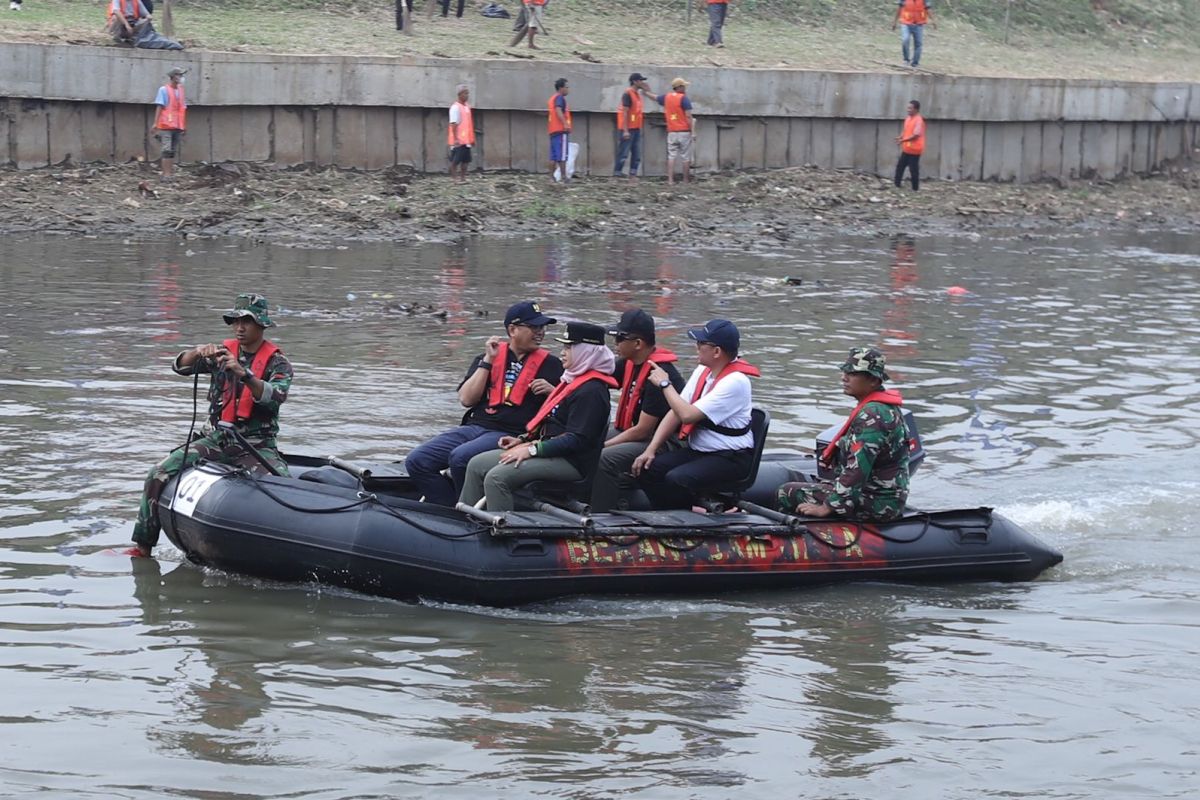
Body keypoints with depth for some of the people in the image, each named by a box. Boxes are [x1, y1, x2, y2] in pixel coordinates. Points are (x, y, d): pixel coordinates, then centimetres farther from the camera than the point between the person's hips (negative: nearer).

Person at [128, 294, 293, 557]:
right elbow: (181, 366, -2)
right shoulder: (223, 351, 10)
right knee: (158, 475, -13)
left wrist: (244, 374, -34)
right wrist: (198, 353, -25)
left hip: (257, 444, -3)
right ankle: (142, 547, -7)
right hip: (216, 438, 3)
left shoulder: (277, 361, 0)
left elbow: (275, 396, -19)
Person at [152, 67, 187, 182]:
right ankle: (166, 174, -11)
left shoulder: (180, 90, 14)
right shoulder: (164, 90, -2)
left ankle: (171, 173, 10)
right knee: (167, 150, -9)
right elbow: (159, 107, -6)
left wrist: (184, 126, 15)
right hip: (166, 125, -6)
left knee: (173, 151, 7)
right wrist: (155, 123, -13)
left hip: (178, 126, 6)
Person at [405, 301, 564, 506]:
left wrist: (551, 391, -10)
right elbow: (466, 399, 4)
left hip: (511, 435, -5)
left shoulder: (549, 364, 10)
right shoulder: (488, 357, 17)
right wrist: (488, 361, 0)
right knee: (416, 461, -11)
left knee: (460, 457, -33)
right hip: (474, 426, 5)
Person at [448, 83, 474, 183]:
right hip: (458, 140, -8)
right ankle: (453, 177, 1)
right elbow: (453, 124, -16)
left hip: (466, 140, 8)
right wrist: (456, 139, -22)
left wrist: (472, 138, 19)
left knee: (465, 160, 8)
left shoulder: (467, 106, 14)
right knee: (455, 160, -4)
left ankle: (463, 177, 13)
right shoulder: (455, 107, -12)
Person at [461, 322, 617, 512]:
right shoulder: (573, 381, 19)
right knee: (477, 465, 6)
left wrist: (532, 450, -23)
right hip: (553, 452, 11)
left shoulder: (591, 391, -15)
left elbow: (577, 440, -22)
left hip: (572, 463, -11)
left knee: (497, 477, -26)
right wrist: (522, 440, 11)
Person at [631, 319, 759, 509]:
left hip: (730, 458, -8)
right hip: (696, 451, 9)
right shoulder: (702, 372, 8)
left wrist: (665, 384, -11)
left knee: (676, 480, -31)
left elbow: (687, 415, -24)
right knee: (647, 469, -10)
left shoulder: (735, 381, -20)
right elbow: (676, 412, 8)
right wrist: (651, 450, -1)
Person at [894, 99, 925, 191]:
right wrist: (900, 137, -2)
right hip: (906, 149, 9)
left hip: (914, 150, -9)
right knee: (900, 166, 9)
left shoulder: (918, 120, -17)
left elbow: (916, 135, -23)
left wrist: (903, 140, -23)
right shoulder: (908, 119, 11)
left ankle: (915, 189, 6)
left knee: (913, 169, -2)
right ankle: (897, 185, 16)